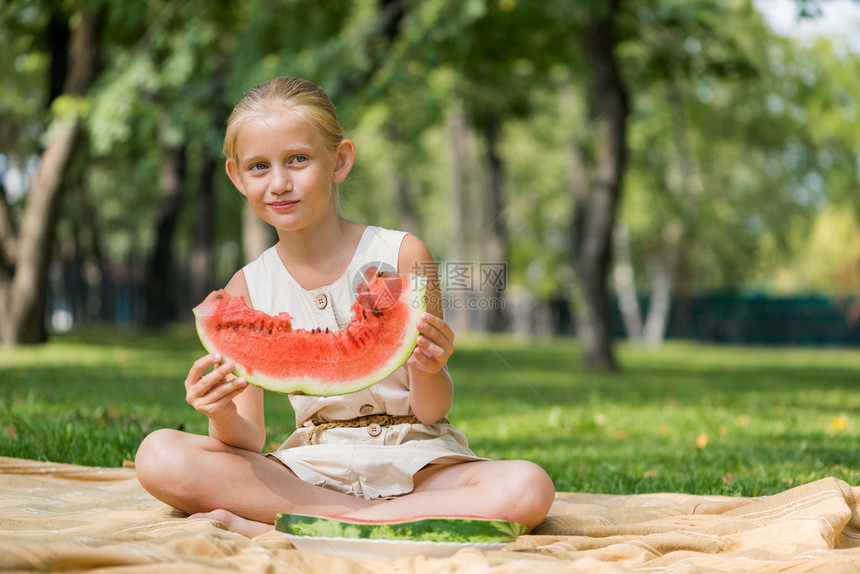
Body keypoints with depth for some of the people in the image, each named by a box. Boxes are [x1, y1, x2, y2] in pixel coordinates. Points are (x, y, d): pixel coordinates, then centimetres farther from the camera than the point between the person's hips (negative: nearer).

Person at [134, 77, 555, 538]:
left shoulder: (402, 256, -5)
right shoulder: (246, 289, 1)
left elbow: (431, 412, -4)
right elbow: (250, 440, -1)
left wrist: (426, 372, -26)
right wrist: (223, 417, -23)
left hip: (411, 462, -1)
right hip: (310, 467, 1)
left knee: (526, 489, -33)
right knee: (160, 456, -20)